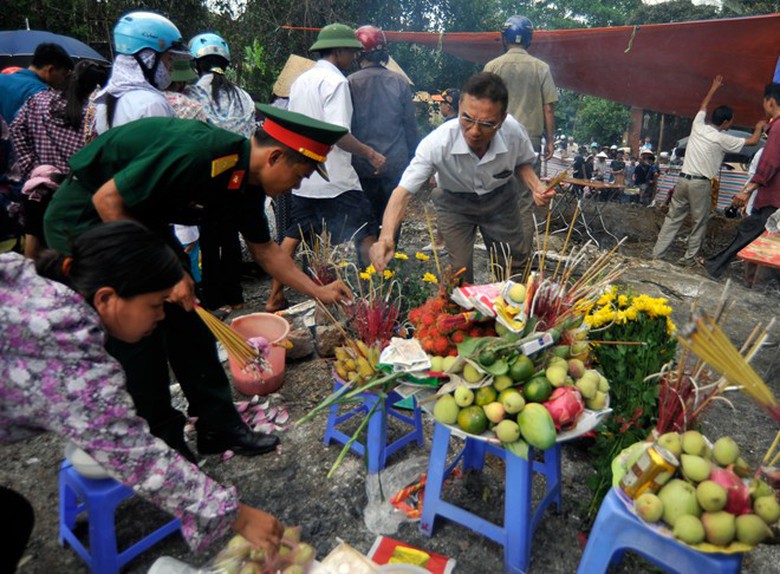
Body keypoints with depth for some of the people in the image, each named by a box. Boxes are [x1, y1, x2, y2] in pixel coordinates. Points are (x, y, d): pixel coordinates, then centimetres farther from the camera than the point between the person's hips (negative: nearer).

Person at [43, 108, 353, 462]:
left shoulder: (247, 184, -6)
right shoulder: (198, 152, -33)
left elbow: (264, 249, 8)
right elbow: (107, 199, -26)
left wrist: (317, 292, 9)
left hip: (140, 216, 8)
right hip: (84, 216, -8)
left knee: (187, 314, 5)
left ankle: (219, 426, 15)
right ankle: (160, 444, 10)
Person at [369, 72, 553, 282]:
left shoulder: (514, 132, -27)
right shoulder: (437, 142, -36)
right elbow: (404, 191, -36)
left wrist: (535, 185, -24)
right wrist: (386, 237, -52)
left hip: (499, 198, 2)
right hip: (454, 203, -2)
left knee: (515, 265, 10)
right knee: (460, 272, -5)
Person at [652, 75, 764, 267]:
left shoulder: (698, 126, 6)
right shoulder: (722, 139, -6)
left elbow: (703, 106, 26)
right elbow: (752, 141, 6)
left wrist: (713, 88, 39)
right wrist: (759, 127, 27)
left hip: (683, 180, 5)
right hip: (700, 184, -5)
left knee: (673, 219, 7)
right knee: (700, 223, 8)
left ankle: (657, 255, 3)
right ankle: (689, 258, 8)